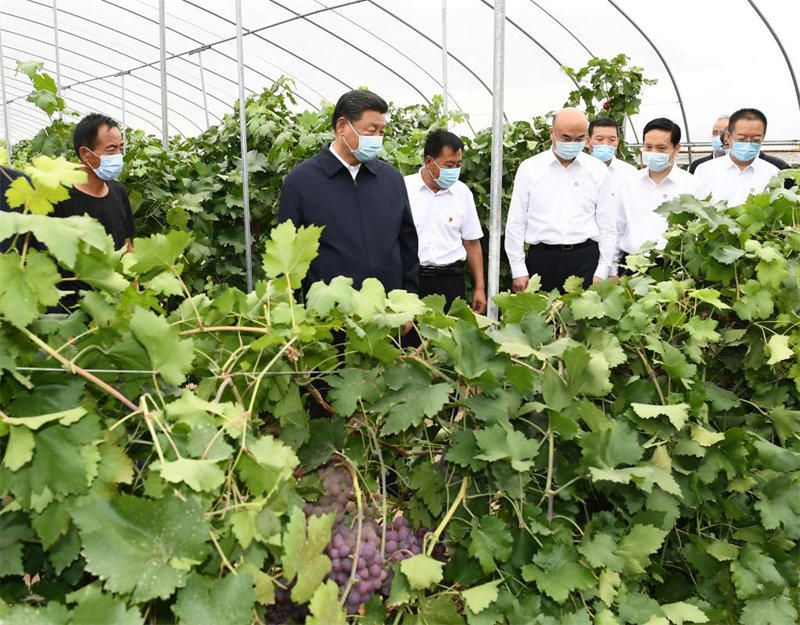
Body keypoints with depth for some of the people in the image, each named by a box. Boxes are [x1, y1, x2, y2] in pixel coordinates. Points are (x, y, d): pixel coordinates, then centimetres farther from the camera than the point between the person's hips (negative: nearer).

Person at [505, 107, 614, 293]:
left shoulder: (598, 170, 9)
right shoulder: (529, 168, 6)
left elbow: (607, 227, 9)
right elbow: (515, 224, 6)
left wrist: (602, 273, 1)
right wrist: (519, 271, 0)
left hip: (586, 258, 1)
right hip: (541, 258, 0)